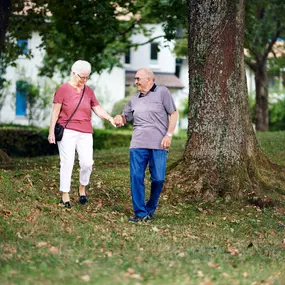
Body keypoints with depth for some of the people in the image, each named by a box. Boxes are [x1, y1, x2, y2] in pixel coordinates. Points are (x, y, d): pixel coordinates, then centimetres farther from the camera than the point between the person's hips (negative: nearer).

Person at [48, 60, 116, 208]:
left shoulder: (88, 91, 11)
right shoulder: (63, 89, -2)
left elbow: (98, 109, 7)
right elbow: (55, 112, -1)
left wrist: (110, 119, -11)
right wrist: (51, 131, -4)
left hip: (85, 132, 4)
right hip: (67, 132, -4)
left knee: (87, 163, -4)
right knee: (67, 162, -4)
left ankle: (82, 188, 21)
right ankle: (65, 196, 5)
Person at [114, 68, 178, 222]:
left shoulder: (162, 92, 3)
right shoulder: (134, 99, 17)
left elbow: (173, 114, 1)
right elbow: (125, 117, 25)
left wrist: (169, 135, -8)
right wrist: (119, 118, 0)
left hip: (158, 145, -3)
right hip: (138, 144, 4)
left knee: (158, 179, 0)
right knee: (136, 177, -5)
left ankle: (150, 210, 18)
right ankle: (140, 212, 0)